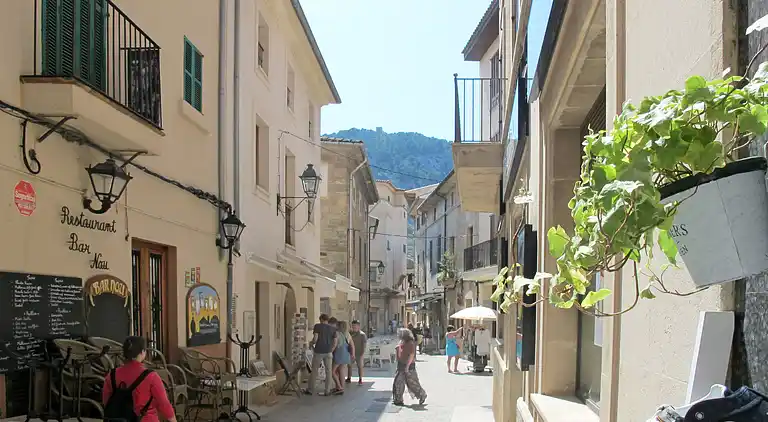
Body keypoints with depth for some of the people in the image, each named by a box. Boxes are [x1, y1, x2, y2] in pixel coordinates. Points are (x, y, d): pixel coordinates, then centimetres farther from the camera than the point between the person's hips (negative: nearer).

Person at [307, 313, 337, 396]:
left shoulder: (317, 326, -3)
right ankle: (327, 391, 5)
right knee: (328, 371, 6)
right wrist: (331, 351, 14)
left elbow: (315, 338, -12)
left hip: (318, 351, -2)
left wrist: (311, 344, 7)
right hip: (328, 352, 2)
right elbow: (335, 342, 2)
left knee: (314, 370, 9)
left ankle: (310, 390, 15)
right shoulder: (333, 329, 6)